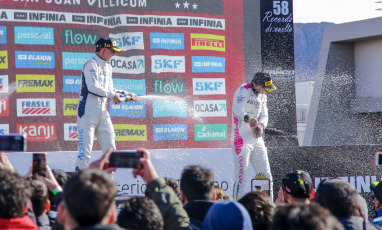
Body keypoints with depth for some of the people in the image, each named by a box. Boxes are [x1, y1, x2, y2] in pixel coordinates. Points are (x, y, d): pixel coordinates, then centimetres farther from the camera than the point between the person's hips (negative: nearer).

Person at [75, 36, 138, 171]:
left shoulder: (107, 67, 18)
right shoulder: (91, 64, -10)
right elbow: (92, 87, -22)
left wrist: (126, 94, 11)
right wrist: (112, 95, -17)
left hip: (103, 112, 8)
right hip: (88, 111, -8)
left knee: (109, 147, 6)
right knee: (86, 146, -11)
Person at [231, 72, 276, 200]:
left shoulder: (262, 95, 14)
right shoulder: (244, 91, -13)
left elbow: (264, 115, 14)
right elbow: (237, 111, -28)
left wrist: (261, 126, -9)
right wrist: (249, 119, -49)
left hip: (257, 139, 8)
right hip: (241, 139, -8)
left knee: (265, 174, 9)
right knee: (241, 175, -12)